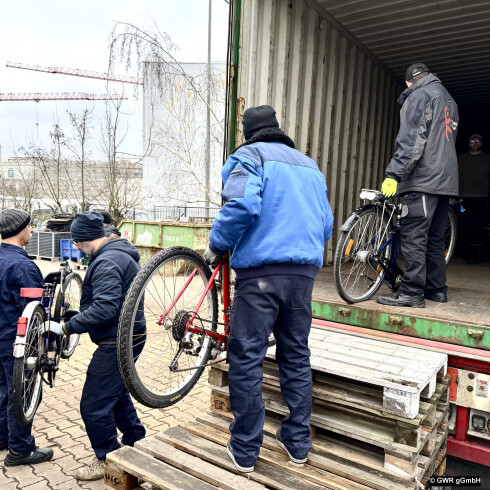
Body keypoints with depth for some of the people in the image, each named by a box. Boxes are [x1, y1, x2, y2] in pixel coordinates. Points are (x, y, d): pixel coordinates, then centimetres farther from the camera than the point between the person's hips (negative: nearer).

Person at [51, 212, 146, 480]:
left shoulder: (107, 262, -21)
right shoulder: (121, 253, 12)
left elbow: (104, 309, -30)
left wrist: (67, 327, -20)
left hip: (117, 342, -11)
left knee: (94, 405, 1)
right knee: (116, 392, 25)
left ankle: (108, 461, 18)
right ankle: (135, 441, 40)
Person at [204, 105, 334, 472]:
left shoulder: (250, 155, 2)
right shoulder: (310, 165, 22)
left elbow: (241, 205, -17)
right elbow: (326, 225, 22)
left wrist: (217, 246, -4)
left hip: (262, 269, -6)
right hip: (305, 270, 6)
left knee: (246, 358, 3)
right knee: (297, 356, 14)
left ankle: (245, 450, 12)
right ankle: (298, 442, 25)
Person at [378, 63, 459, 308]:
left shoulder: (419, 95, -2)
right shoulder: (448, 99, 26)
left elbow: (409, 139, -15)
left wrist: (393, 173, -19)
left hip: (423, 179, -9)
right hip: (446, 179, 9)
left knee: (413, 236, -10)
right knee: (435, 237, 13)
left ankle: (412, 292, -11)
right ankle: (437, 288, 19)